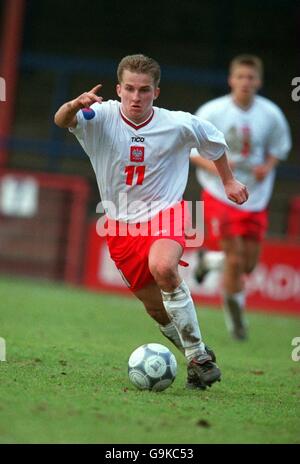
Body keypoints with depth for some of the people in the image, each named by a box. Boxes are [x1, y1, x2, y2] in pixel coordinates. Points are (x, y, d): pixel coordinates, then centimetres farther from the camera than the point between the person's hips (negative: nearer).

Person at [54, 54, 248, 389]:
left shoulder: (178, 124, -11)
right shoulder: (102, 117, -13)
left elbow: (214, 141, 10)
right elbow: (61, 122, -33)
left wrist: (228, 180, 19)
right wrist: (75, 106, -55)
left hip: (164, 213, -3)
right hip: (121, 223, 3)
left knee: (162, 267, -34)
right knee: (156, 308, 6)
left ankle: (198, 354, -24)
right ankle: (197, 357, 32)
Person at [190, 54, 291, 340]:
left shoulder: (271, 115, -5)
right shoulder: (212, 112, -11)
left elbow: (280, 146, 12)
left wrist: (268, 166, -8)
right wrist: (212, 165, -20)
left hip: (255, 197, 3)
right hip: (220, 195, -3)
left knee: (248, 264, 6)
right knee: (235, 259, -11)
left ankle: (210, 258, 39)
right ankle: (236, 316, 11)